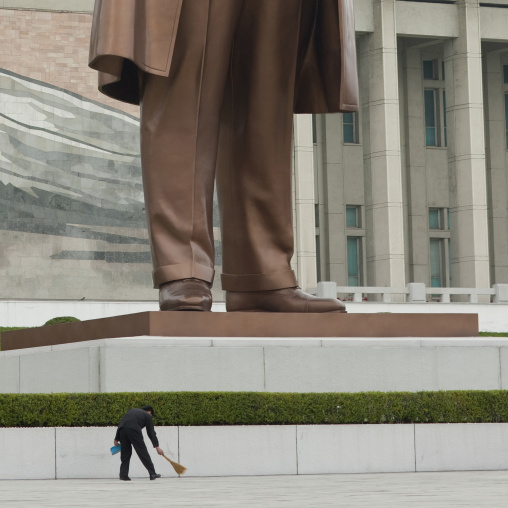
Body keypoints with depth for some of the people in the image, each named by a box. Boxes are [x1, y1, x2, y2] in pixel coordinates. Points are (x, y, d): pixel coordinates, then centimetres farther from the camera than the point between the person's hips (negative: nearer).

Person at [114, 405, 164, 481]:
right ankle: (152, 474, 5)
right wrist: (157, 446, 16)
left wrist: (116, 439, 25)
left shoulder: (132, 410, 34)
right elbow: (151, 433, 15)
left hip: (122, 429, 5)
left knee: (125, 452, 14)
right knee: (143, 452, 2)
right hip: (134, 429, -5)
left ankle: (123, 475, 8)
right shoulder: (147, 416, 21)